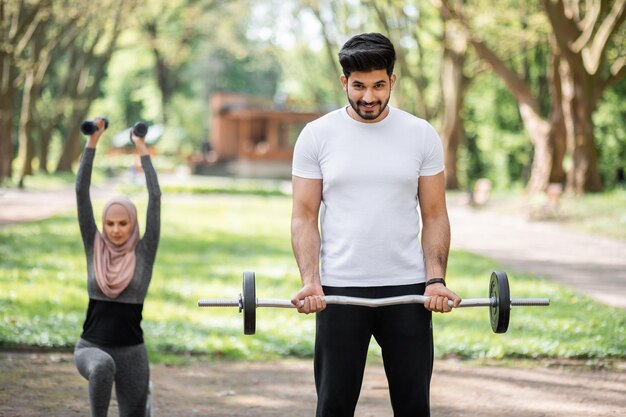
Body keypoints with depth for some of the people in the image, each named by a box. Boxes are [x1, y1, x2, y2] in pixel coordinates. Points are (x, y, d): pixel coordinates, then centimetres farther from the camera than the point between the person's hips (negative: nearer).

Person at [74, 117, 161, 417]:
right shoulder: (94, 247, 2)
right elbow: (81, 193, -3)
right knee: (102, 366, -38)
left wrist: (143, 151, -7)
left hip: (130, 352, 1)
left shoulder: (144, 252, -2)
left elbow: (155, 198, -9)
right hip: (91, 347, -1)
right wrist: (92, 142, -7)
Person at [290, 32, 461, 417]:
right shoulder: (317, 135, -1)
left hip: (407, 288, 1)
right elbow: (305, 216, -1)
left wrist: (436, 278, -9)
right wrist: (310, 280, -14)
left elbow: (435, 215, 4)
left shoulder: (422, 135, 2)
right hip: (339, 289, -1)